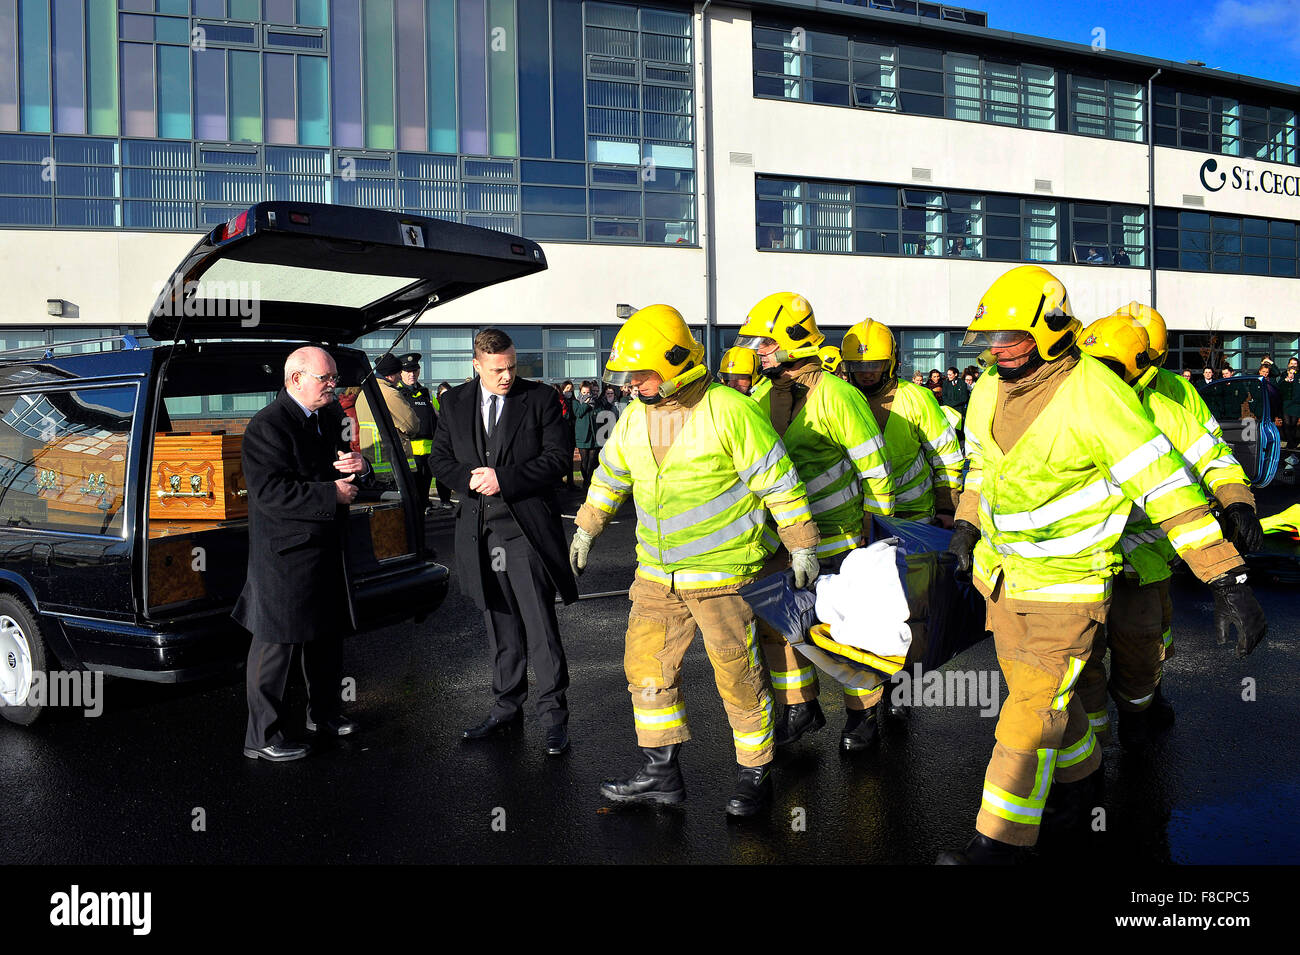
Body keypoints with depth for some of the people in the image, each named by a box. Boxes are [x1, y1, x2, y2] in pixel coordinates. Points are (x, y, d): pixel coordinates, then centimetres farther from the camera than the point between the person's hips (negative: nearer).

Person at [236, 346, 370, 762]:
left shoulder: (331, 416, 10)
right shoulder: (267, 427, -16)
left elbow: (344, 469, 19)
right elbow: (271, 493, -24)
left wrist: (358, 466, -5)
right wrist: (330, 494, -23)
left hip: (326, 548, 9)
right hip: (285, 555, -9)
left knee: (327, 634, 20)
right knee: (276, 642, -2)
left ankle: (324, 712, 37)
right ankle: (262, 737, 9)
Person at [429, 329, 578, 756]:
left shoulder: (540, 398, -1)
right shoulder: (454, 402, 10)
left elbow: (559, 456, -7)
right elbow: (440, 458, 12)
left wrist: (504, 478, -14)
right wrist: (469, 479, -8)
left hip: (526, 529, -4)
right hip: (479, 530, 4)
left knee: (540, 627, -4)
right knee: (500, 629, 13)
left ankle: (553, 716, 7)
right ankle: (507, 710, 26)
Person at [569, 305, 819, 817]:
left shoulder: (729, 411, -15)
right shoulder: (633, 419, 5)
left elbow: (778, 482, -11)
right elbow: (609, 476, 21)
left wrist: (801, 547, -8)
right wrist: (585, 530, 27)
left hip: (723, 572, -6)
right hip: (655, 573, 7)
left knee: (738, 676, 3)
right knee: (646, 665, 9)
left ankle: (755, 773, 23)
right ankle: (661, 772, 24)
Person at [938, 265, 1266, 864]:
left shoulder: (1092, 394, -22)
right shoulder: (987, 393, 0)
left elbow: (1165, 483, -23)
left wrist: (1228, 578, -24)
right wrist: (967, 525, 14)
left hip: (1066, 585, -7)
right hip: (1000, 573, 7)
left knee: (1032, 709, -3)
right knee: (1038, 692, 20)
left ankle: (998, 843, 8)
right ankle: (1080, 776, 46)